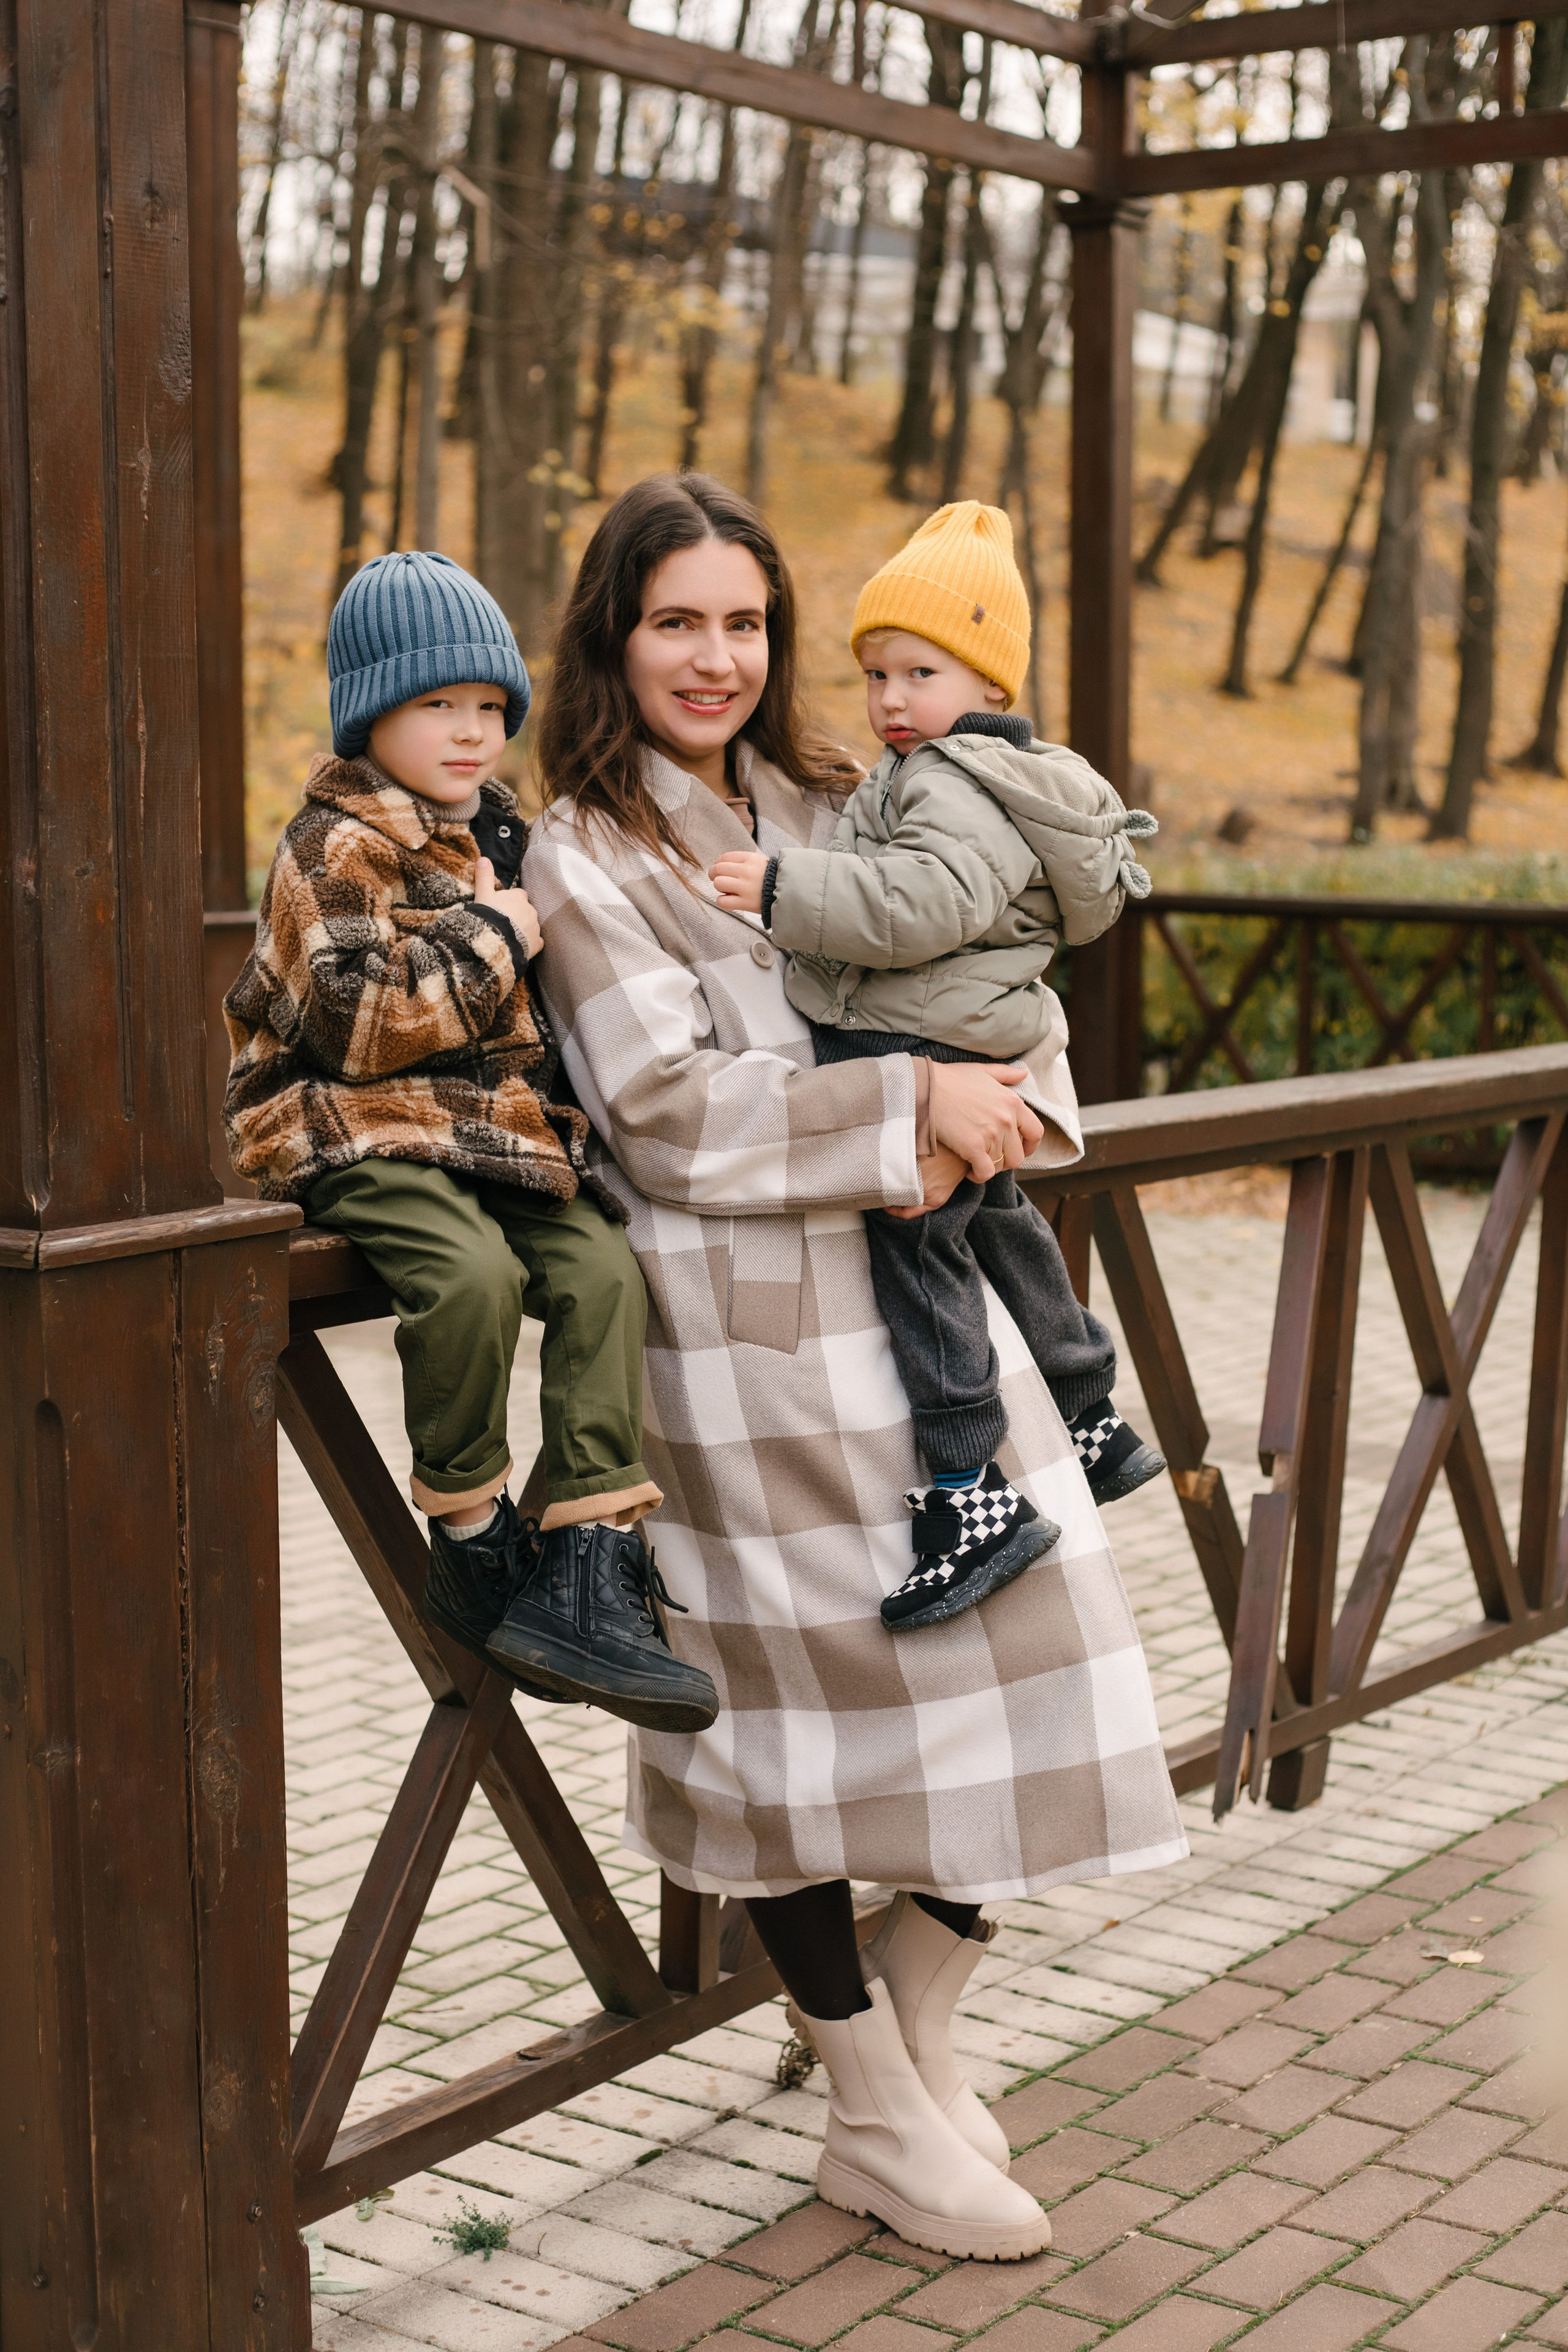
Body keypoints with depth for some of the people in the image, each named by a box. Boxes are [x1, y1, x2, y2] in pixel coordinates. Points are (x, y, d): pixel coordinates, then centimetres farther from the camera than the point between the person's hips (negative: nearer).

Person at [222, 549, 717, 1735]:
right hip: (361, 1133, -7)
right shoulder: (334, 851, -6)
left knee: (601, 1269, -17)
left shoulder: (502, 837, 19)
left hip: (501, 1127, 7)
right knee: (473, 1275, -33)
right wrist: (489, 940, -13)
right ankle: (472, 1538, -12)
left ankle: (588, 1571, -17)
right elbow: (358, 1021, -20)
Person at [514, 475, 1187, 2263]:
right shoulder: (585, 857, -4)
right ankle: (880, 2122, 19)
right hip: (743, 1332, -6)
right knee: (792, 1706, 2)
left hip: (921, 1299, 6)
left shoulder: (822, 809, 16)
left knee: (1019, 1660, 5)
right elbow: (669, 1110, -14)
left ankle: (914, 2032, 27)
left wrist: (994, 1112, -8)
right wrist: (911, 1110, -14)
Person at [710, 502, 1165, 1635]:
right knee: (999, 1231, 24)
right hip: (963, 1070, 12)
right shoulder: (932, 776, 18)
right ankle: (1094, 1426, 39)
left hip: (923, 1064, -12)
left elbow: (922, 904, -32)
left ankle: (973, 1495, -13)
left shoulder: (963, 791, -17)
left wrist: (785, 888, -30)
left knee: (917, 1252, -12)